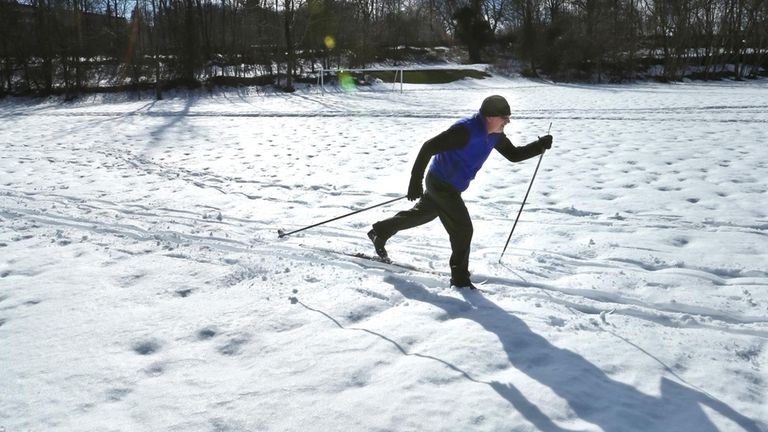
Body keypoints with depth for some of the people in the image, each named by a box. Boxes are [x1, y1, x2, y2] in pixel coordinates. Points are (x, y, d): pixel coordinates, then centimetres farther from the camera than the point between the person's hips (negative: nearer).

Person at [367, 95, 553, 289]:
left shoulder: (495, 135, -2)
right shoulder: (466, 130, -29)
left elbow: (514, 155, 8)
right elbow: (429, 147, -27)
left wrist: (540, 146, -7)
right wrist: (415, 180, -28)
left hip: (452, 187, 9)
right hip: (440, 184, -9)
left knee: (421, 214, 25)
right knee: (463, 229, -7)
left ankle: (380, 231, 43)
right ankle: (460, 277, 7)